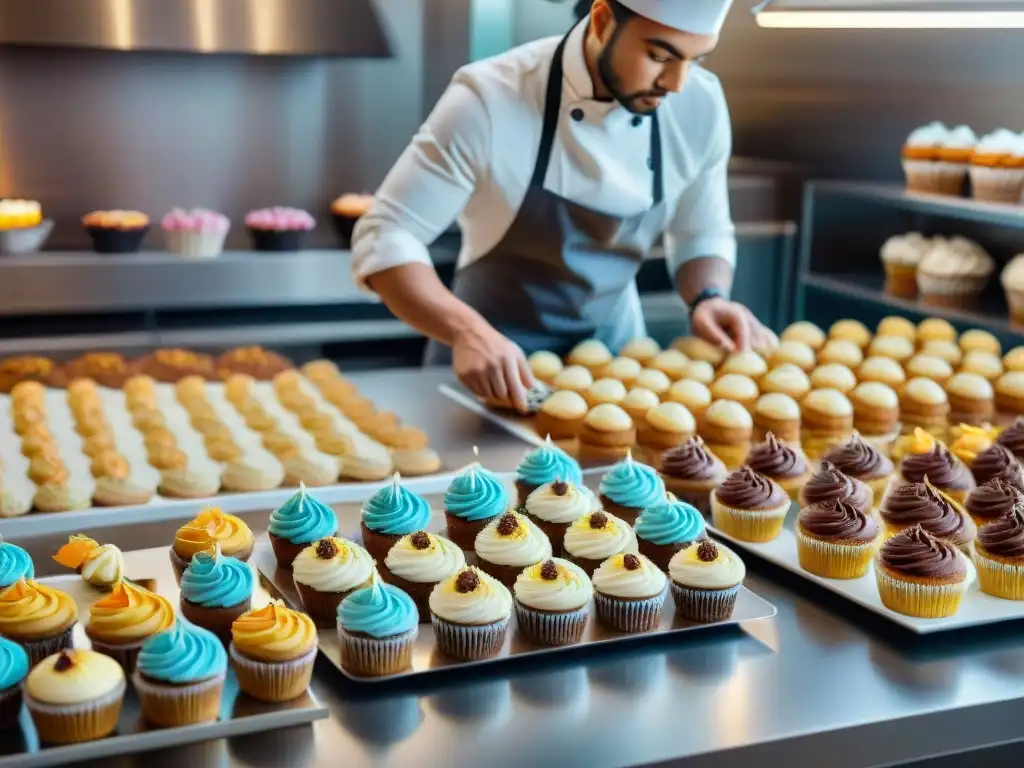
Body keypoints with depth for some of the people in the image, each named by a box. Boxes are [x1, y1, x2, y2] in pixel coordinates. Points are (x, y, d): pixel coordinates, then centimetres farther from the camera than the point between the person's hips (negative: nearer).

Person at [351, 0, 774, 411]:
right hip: (487, 364, -3)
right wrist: (467, 331, -38)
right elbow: (384, 239, -22)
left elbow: (702, 235, 4)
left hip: (610, 347, 4)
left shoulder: (700, 105, -11)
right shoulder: (491, 98, -24)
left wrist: (708, 299, -17)